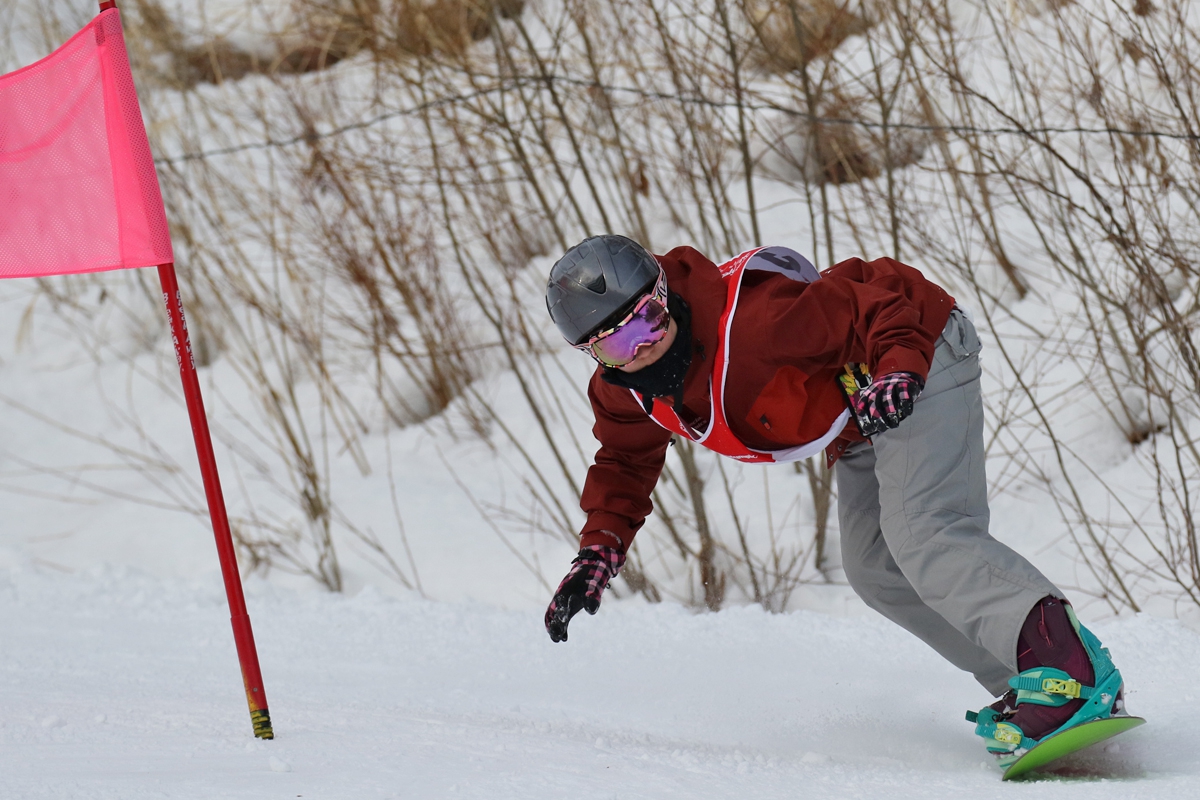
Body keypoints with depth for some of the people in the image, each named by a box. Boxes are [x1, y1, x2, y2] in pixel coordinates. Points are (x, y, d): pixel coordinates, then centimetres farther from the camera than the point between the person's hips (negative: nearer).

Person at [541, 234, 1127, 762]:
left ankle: (1069, 662, -40)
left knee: (921, 532, -27)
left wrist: (898, 370, -49)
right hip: (858, 426, 10)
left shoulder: (750, 322, -35)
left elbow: (874, 308, -30)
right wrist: (600, 550, 3)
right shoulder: (622, 393, -7)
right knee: (875, 569, 8)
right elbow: (627, 462, 15)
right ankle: (1020, 689, 8)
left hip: (918, 354, -10)